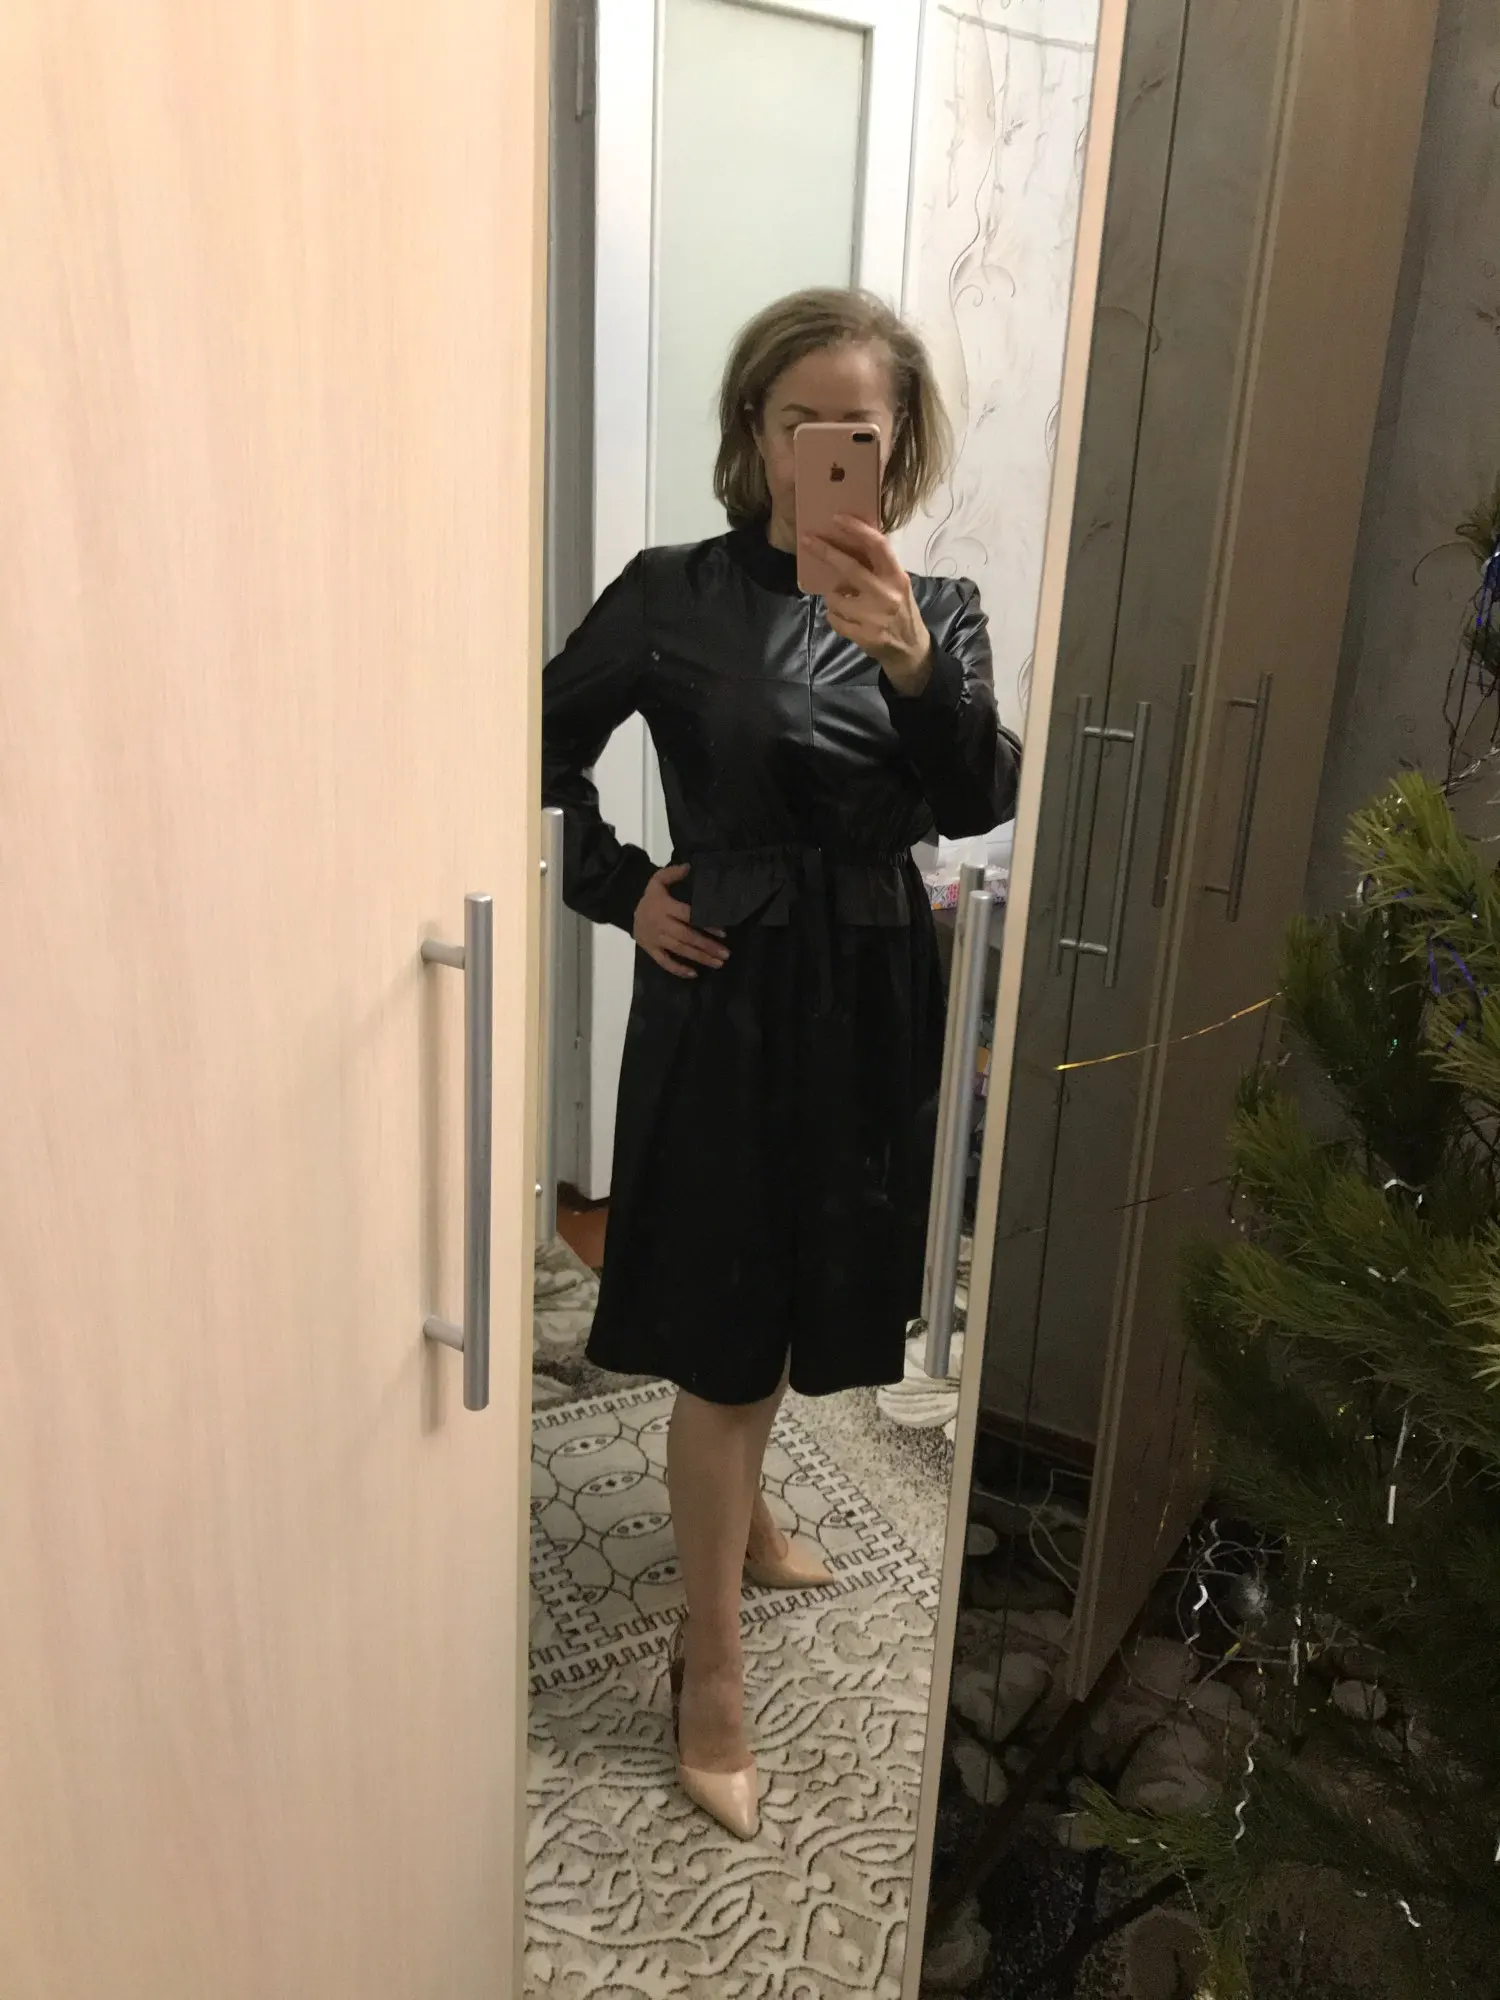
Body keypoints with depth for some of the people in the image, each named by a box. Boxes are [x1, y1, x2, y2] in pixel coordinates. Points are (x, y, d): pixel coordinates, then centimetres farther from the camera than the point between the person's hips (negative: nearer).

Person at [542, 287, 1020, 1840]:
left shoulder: (936, 610, 3)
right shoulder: (673, 596, -5)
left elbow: (979, 803, -13)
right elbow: (540, 750, 5)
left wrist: (910, 664, -30)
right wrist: (619, 890, -6)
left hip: (873, 999, 4)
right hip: (725, 997, -4)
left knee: (796, 1297, 21)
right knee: (726, 1337, 1)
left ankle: (738, 1512, 49)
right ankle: (711, 1667, 19)